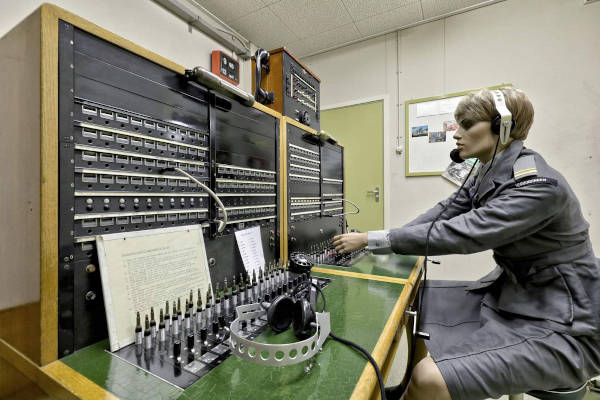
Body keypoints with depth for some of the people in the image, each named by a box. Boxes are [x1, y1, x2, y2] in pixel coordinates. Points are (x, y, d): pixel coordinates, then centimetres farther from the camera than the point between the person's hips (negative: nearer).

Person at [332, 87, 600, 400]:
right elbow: (442, 214, 0)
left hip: (560, 323, -8)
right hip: (511, 294, 8)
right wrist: (382, 242, -11)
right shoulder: (487, 175, 2)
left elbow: (460, 234, -31)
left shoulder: (539, 185, -24)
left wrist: (371, 239, -29)